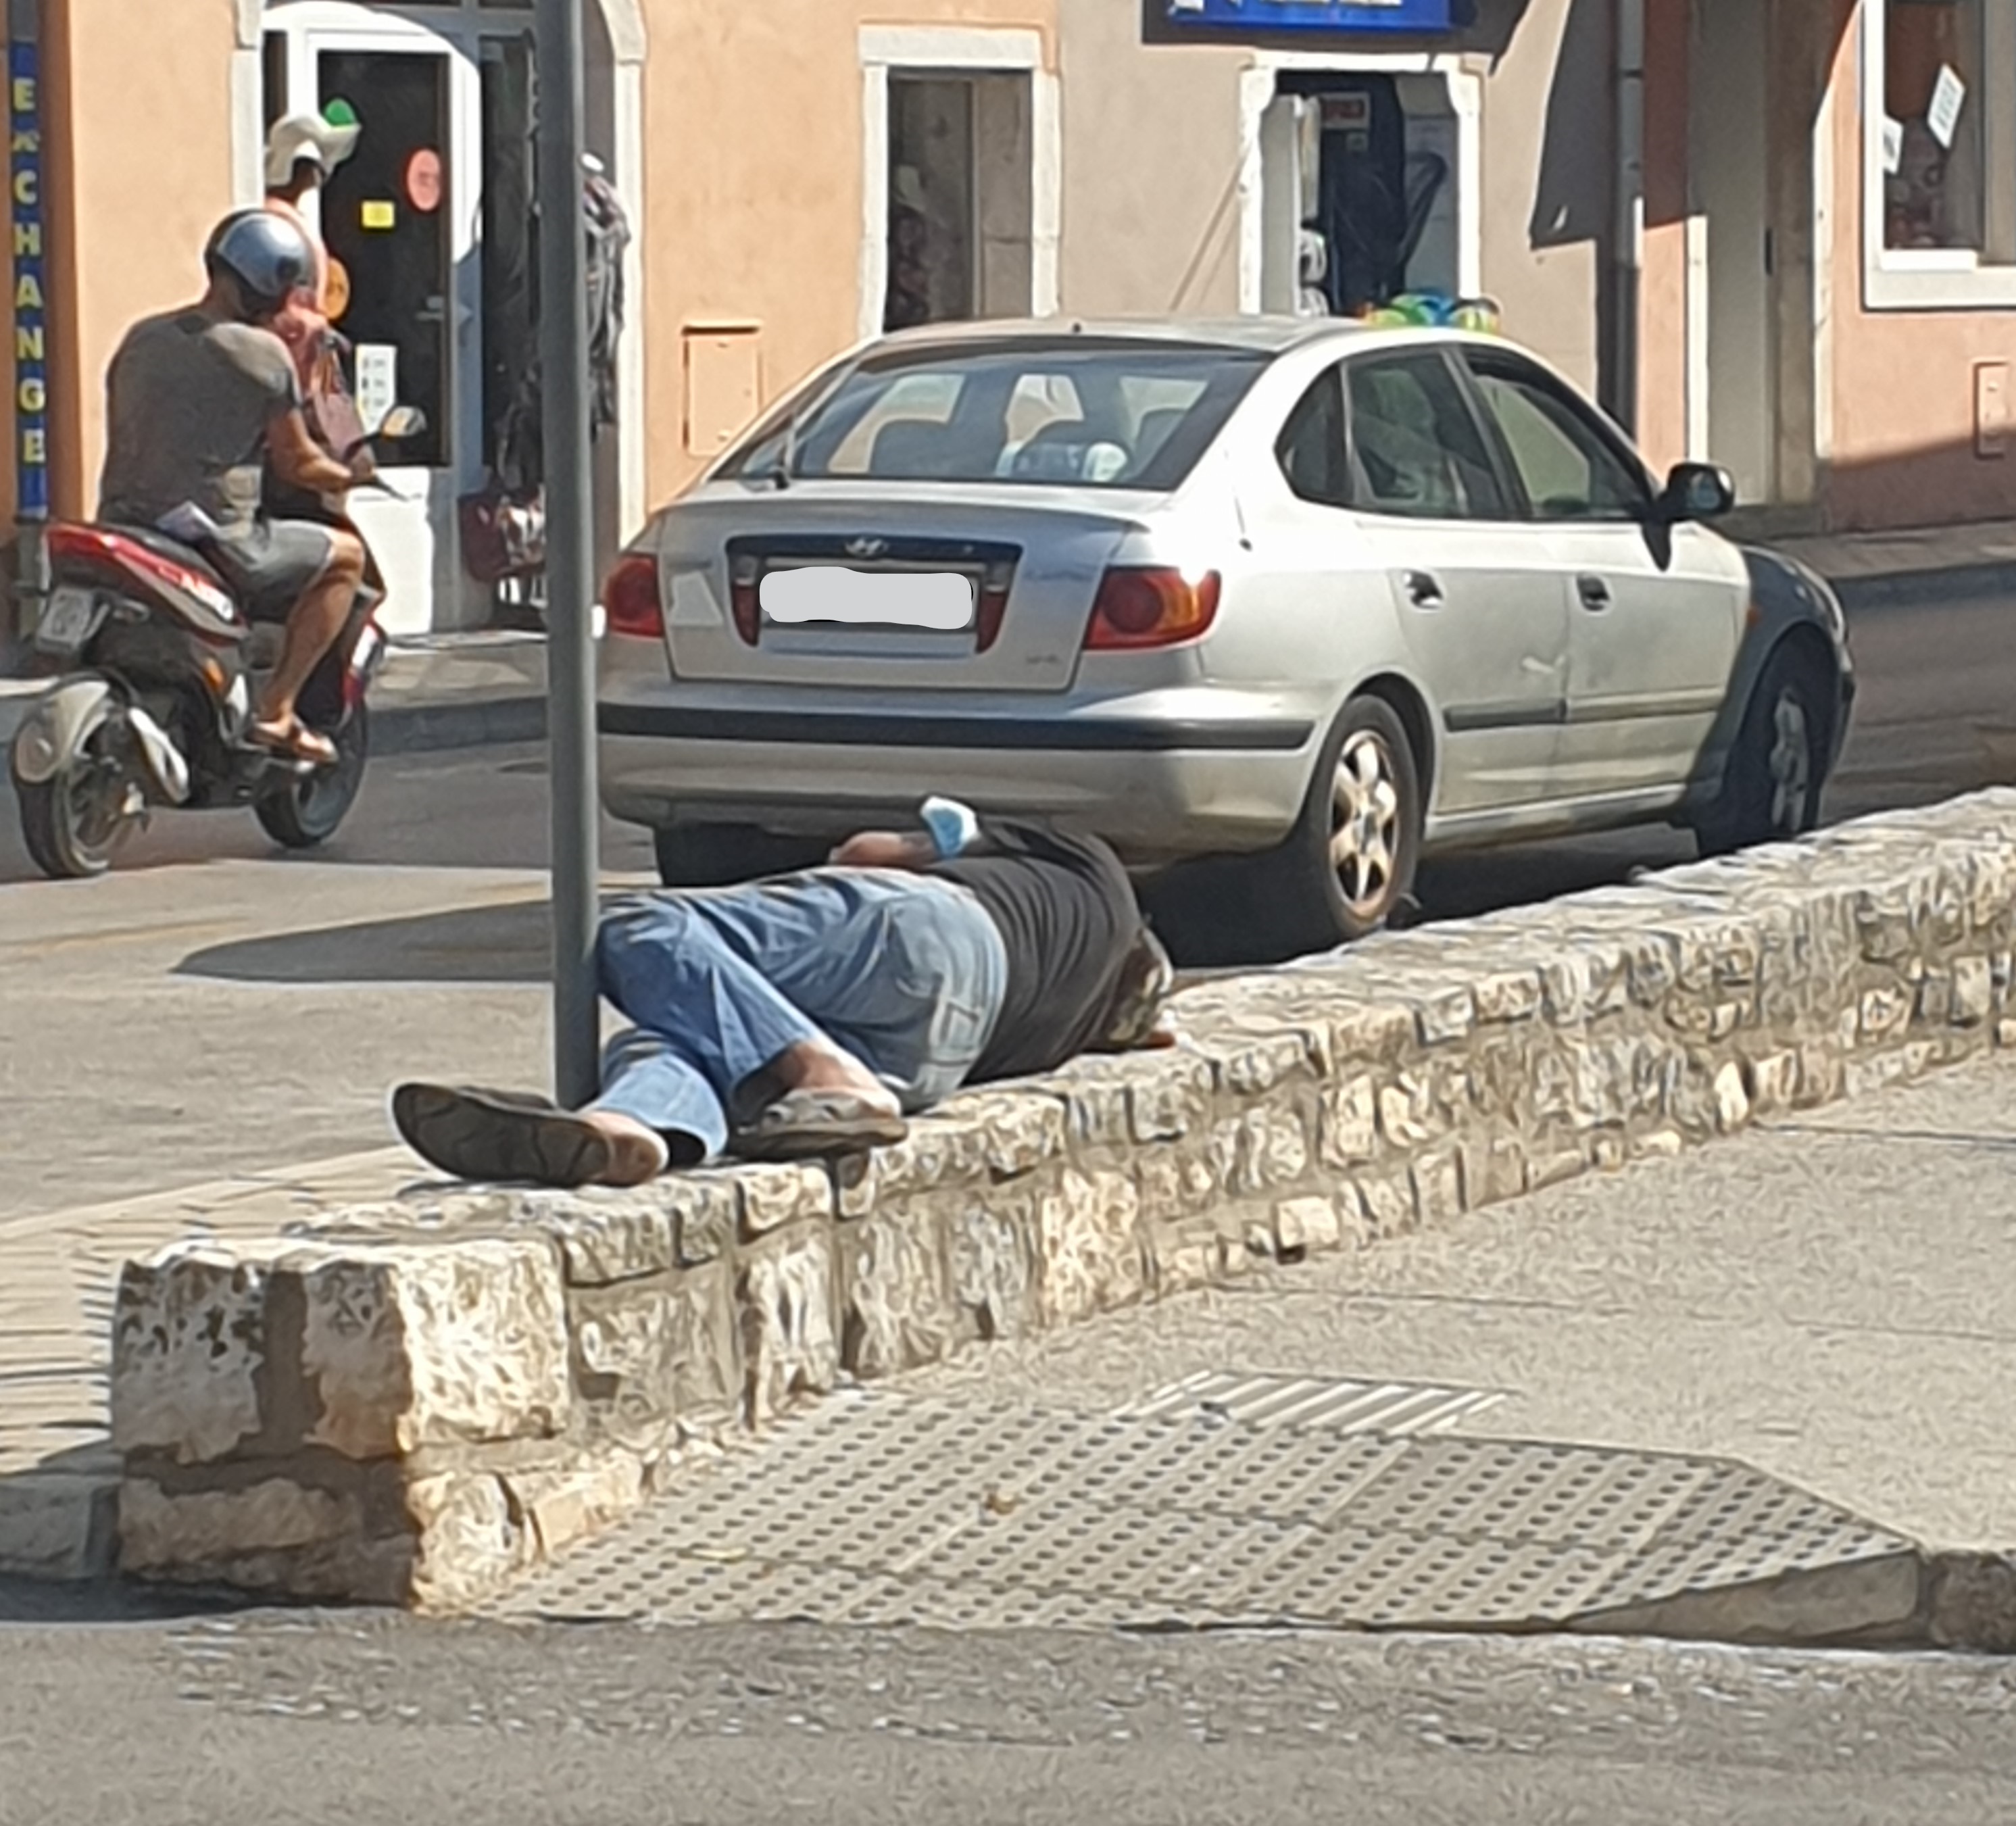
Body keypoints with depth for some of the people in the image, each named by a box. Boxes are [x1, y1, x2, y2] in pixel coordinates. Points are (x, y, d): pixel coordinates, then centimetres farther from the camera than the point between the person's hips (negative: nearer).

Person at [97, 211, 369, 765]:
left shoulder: (141, 340, 9)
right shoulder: (263, 354, -8)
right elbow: (297, 464, -1)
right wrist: (345, 476, 19)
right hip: (215, 543, -7)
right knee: (345, 555, 12)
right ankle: (275, 710, 2)